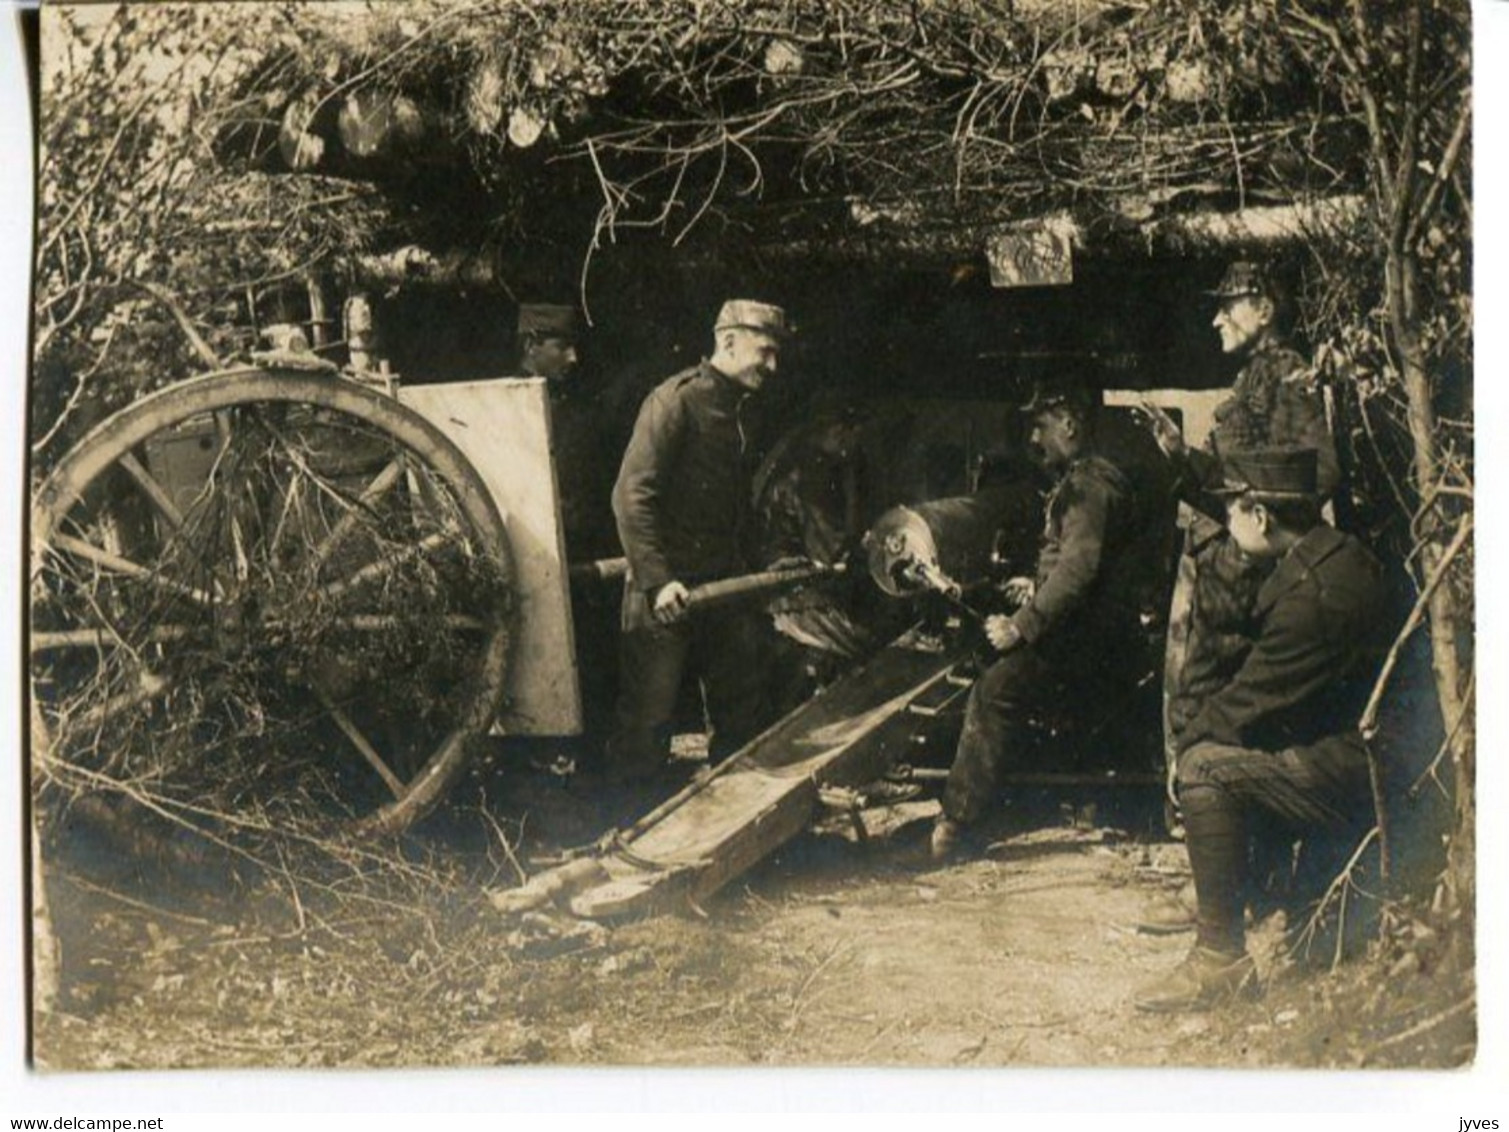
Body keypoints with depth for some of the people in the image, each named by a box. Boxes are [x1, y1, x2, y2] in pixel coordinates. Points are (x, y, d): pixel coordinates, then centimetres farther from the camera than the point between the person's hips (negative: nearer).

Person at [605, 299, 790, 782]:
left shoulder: (740, 409, 14)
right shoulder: (676, 400, -13)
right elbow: (631, 496, -20)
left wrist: (753, 570, 17)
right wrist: (658, 579, -25)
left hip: (725, 584, 8)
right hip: (669, 590, -8)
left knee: (742, 712, 14)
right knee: (648, 716, -3)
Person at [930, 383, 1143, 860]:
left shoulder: (1092, 484, -13)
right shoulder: (1079, 481, 21)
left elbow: (1078, 570, -24)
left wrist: (1021, 626, -22)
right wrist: (1037, 588, 18)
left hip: (1092, 641, -11)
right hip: (1083, 632, 11)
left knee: (997, 690, -21)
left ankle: (955, 821, -21)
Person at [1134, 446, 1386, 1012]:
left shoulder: (1311, 593, -24)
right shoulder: (1338, 555, 8)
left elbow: (1251, 702, -18)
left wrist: (1191, 735, -1)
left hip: (1358, 772, -11)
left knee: (1207, 767, -21)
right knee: (1212, 730, 19)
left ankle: (1221, 956, -16)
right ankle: (1213, 900, 28)